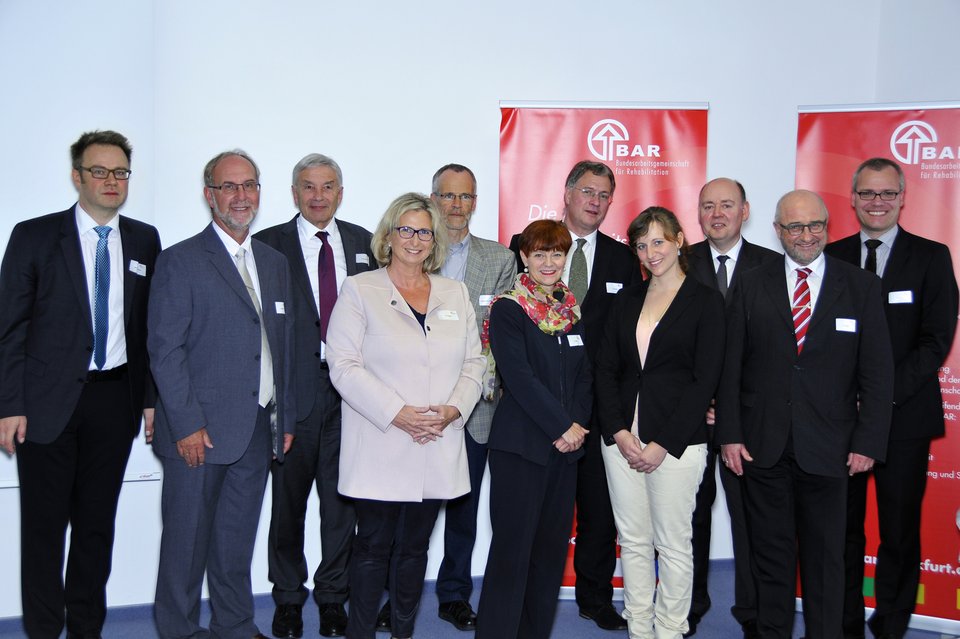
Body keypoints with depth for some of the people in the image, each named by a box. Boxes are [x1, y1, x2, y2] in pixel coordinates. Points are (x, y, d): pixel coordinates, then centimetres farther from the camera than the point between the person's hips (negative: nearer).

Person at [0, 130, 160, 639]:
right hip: (48, 401, -2)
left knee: (98, 524, 13)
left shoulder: (144, 240, 7)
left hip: (116, 398, 3)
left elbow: (149, 325, 8)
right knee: (44, 525, 5)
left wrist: (152, 397, 4)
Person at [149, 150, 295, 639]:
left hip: (258, 430, 5)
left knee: (237, 539, 15)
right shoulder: (180, 261, -4)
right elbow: (165, 349, -9)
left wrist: (285, 419, 10)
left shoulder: (274, 263, 14)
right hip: (200, 431, -5)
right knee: (187, 539, 6)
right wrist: (187, 425, -14)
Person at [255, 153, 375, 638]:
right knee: (289, 500, 10)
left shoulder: (362, 243, 10)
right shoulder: (269, 244, 1)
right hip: (294, 389, -2)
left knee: (342, 498, 9)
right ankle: (288, 597, 28)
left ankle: (332, 595, 26)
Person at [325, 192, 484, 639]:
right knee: (373, 546, 3)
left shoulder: (455, 294, 13)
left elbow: (473, 362, 11)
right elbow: (344, 366, -9)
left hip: (436, 448, 4)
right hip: (379, 448, -3)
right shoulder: (359, 290, 0)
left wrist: (454, 409, -7)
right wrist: (397, 414, -17)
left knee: (414, 547, 13)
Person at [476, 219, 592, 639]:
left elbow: (584, 375, 11)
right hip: (520, 444, -6)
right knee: (513, 546, -2)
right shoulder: (508, 310, -6)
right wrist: (563, 426, -13)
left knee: (553, 545, 10)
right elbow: (520, 377, -14)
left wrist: (577, 424, -5)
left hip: (566, 445, 6)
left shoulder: (574, 310, 13)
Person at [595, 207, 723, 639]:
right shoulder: (627, 300, 11)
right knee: (633, 541, 11)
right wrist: (619, 432, -6)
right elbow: (605, 368, 7)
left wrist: (663, 444, -13)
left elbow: (705, 380, -8)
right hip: (621, 438, 4)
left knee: (673, 544, 5)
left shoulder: (706, 301, -2)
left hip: (677, 442, -4)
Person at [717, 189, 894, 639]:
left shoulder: (861, 287, 2)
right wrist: (729, 434, -3)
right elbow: (730, 367, 2)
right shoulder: (752, 286, 4)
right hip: (763, 446, 1)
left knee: (825, 558, 11)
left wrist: (867, 442, -5)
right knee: (770, 555, 11)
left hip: (828, 449, 0)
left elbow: (877, 372, 1)